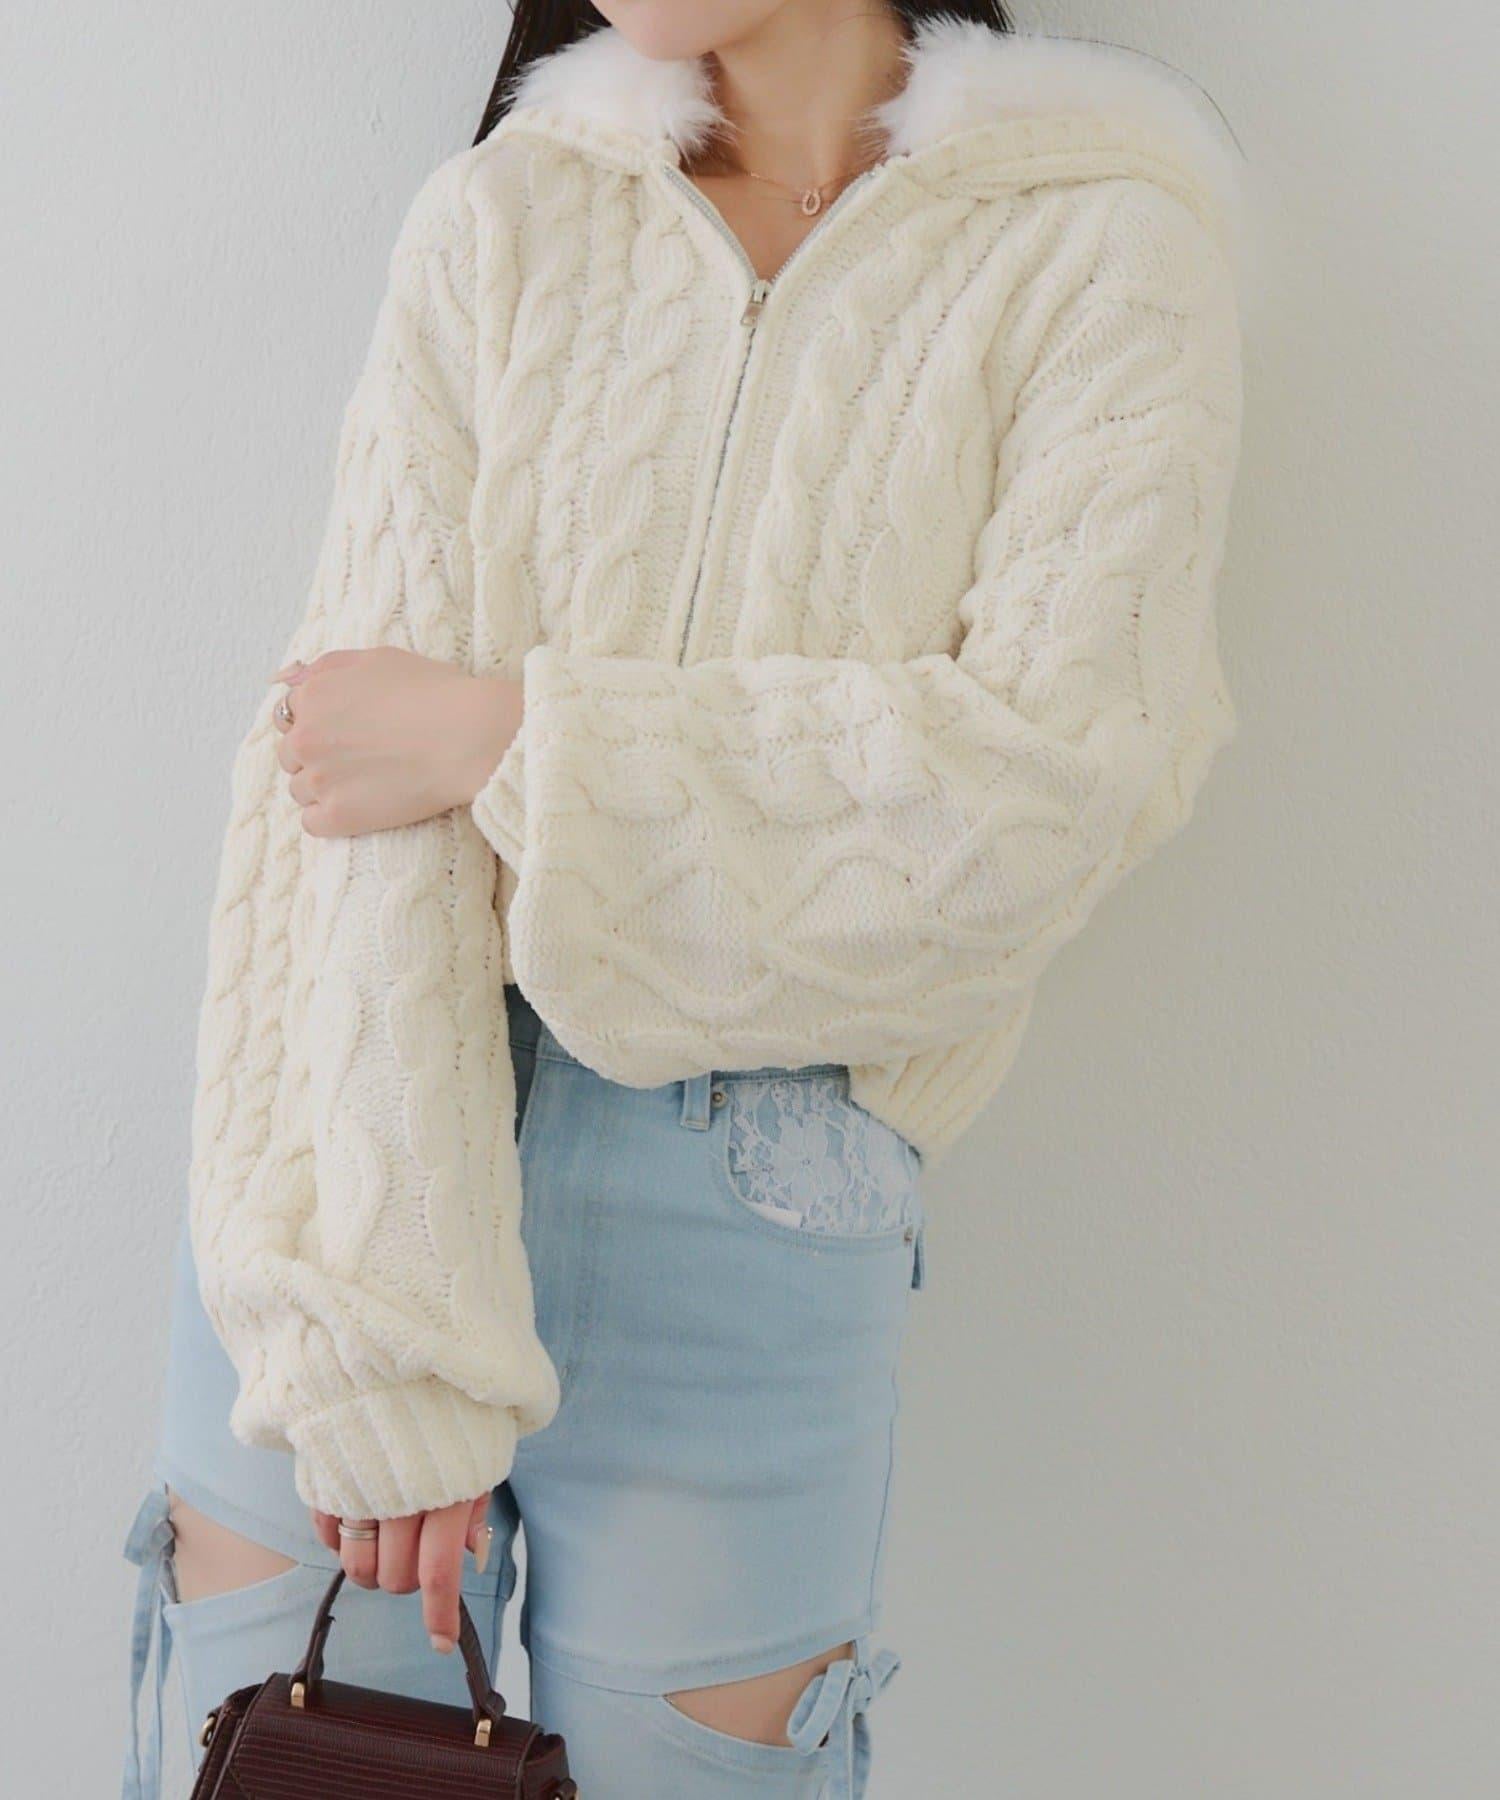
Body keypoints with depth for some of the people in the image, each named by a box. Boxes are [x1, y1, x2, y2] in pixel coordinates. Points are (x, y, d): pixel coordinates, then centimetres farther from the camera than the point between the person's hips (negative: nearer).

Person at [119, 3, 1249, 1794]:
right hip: (370, 1138, 2)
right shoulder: (505, 210, 4)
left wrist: (516, 737, -13)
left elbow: (1051, 777, -13)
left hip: (750, 1223, -1)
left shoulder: (1106, 244, -1)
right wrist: (385, 1337, -15)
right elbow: (345, 766, -7)